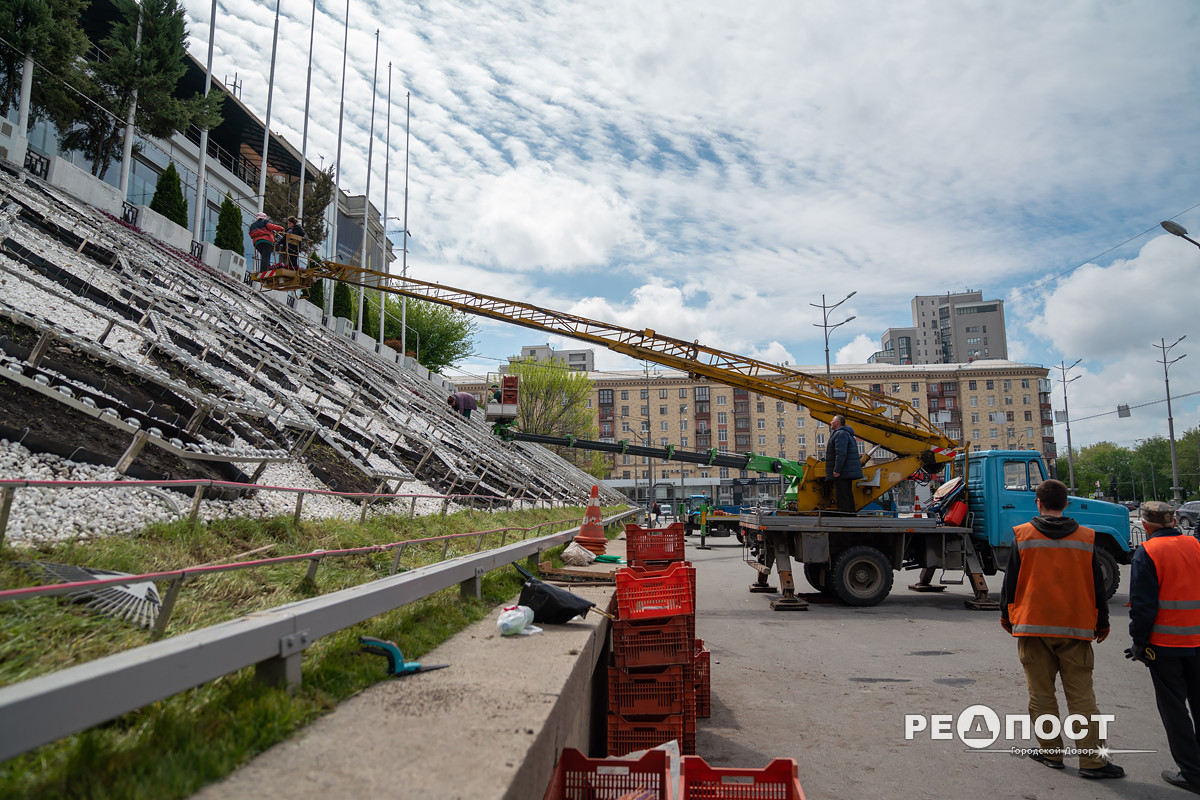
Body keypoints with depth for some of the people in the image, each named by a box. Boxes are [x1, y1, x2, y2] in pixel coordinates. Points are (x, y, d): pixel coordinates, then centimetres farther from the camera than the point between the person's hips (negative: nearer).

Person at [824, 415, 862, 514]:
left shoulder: (840, 434, -13)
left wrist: (837, 470, -25)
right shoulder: (846, 434, 22)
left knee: (842, 496, -11)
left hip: (842, 473, -11)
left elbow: (841, 454, -23)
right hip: (848, 473, 11)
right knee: (847, 495, 14)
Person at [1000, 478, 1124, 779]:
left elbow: (1011, 580, 1)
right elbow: (1097, 584, 6)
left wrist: (1006, 614, 14)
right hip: (1076, 629, 1)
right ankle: (1091, 760, 6)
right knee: (1081, 695, 5)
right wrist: (1102, 621, 18)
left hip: (1032, 625, -1)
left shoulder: (1022, 535, -3)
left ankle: (1050, 751, 17)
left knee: (1041, 693, 8)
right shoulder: (1086, 537, 1)